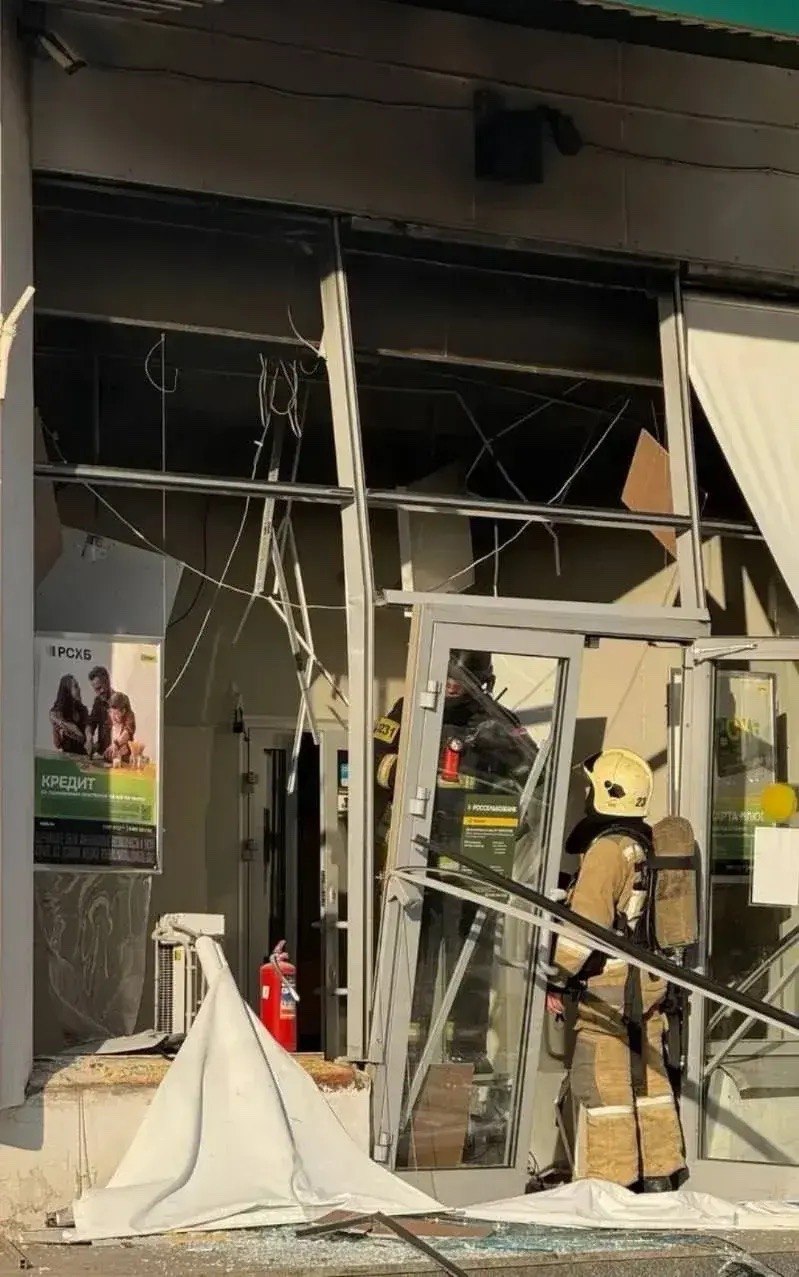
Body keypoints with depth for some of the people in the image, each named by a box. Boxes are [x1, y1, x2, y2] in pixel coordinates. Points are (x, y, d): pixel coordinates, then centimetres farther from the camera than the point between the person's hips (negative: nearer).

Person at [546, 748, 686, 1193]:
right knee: (648, 1079, 12)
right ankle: (658, 1178, 18)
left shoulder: (608, 848, -15)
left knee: (602, 1084, -4)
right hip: (650, 982, 9)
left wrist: (559, 978, -15)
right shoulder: (647, 844, 13)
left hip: (611, 985, -9)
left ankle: (608, 1181, -3)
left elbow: (587, 920, -20)